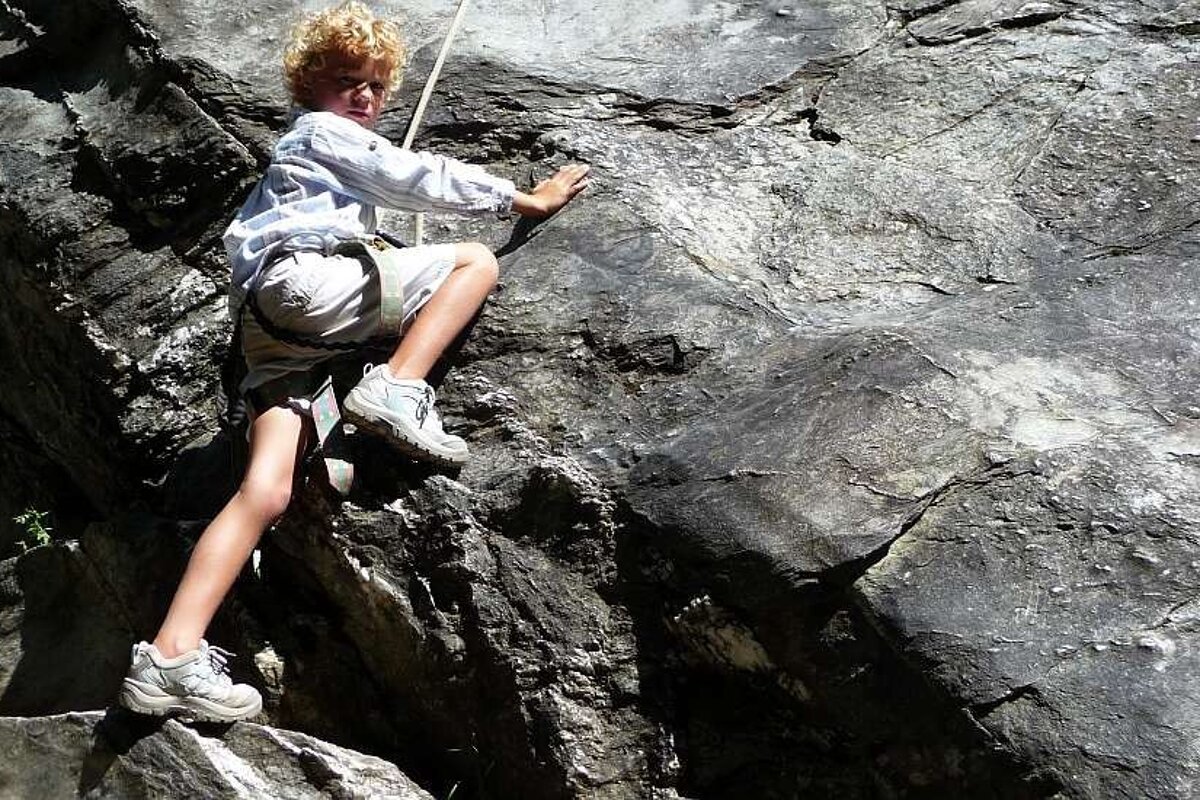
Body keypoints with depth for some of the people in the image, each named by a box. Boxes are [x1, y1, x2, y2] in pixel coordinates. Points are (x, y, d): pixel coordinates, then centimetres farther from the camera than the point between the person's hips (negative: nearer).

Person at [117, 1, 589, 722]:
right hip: (304, 279, -8)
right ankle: (396, 389, -24)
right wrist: (526, 199, 11)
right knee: (477, 260, -3)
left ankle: (171, 659, -21)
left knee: (267, 492, -9)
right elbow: (421, 181, 6)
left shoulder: (302, 148, 41)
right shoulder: (324, 129, 13)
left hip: (271, 327, 8)